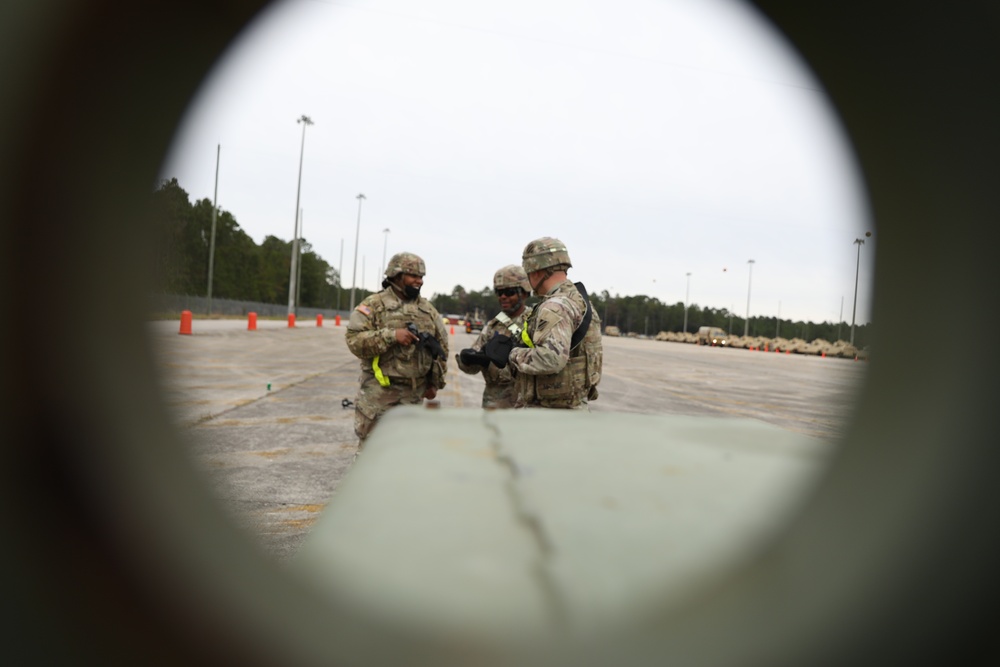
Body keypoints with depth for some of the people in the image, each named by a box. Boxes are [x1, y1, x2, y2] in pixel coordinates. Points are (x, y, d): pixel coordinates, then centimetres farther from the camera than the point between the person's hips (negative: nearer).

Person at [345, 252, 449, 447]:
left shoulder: (428, 309, 10)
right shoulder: (374, 305, -6)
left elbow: (441, 347, 15)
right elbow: (354, 340, -16)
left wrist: (435, 382, 10)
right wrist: (391, 335, -24)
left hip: (414, 395, 5)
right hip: (379, 393, -5)